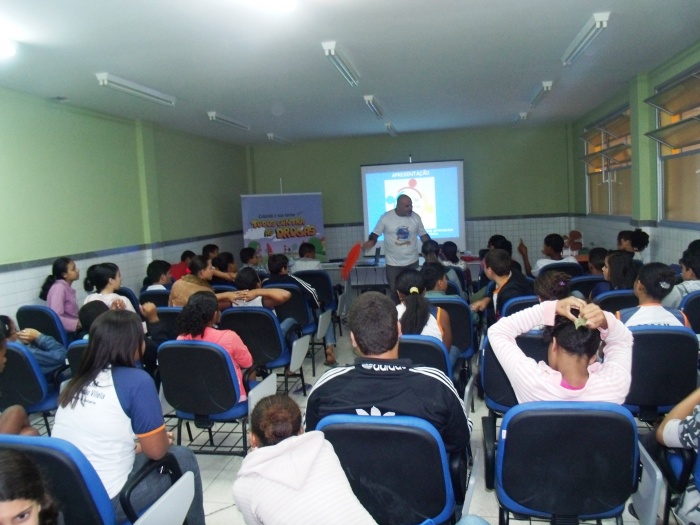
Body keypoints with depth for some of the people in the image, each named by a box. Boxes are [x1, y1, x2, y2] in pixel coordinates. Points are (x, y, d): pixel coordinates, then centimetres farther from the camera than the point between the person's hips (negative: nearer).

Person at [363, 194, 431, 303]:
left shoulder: (416, 217, -2)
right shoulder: (386, 217, -10)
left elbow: (423, 235, 8)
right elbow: (375, 233, -3)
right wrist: (371, 242, -25)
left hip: (412, 262, 2)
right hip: (393, 263, -2)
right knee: (394, 290, 6)